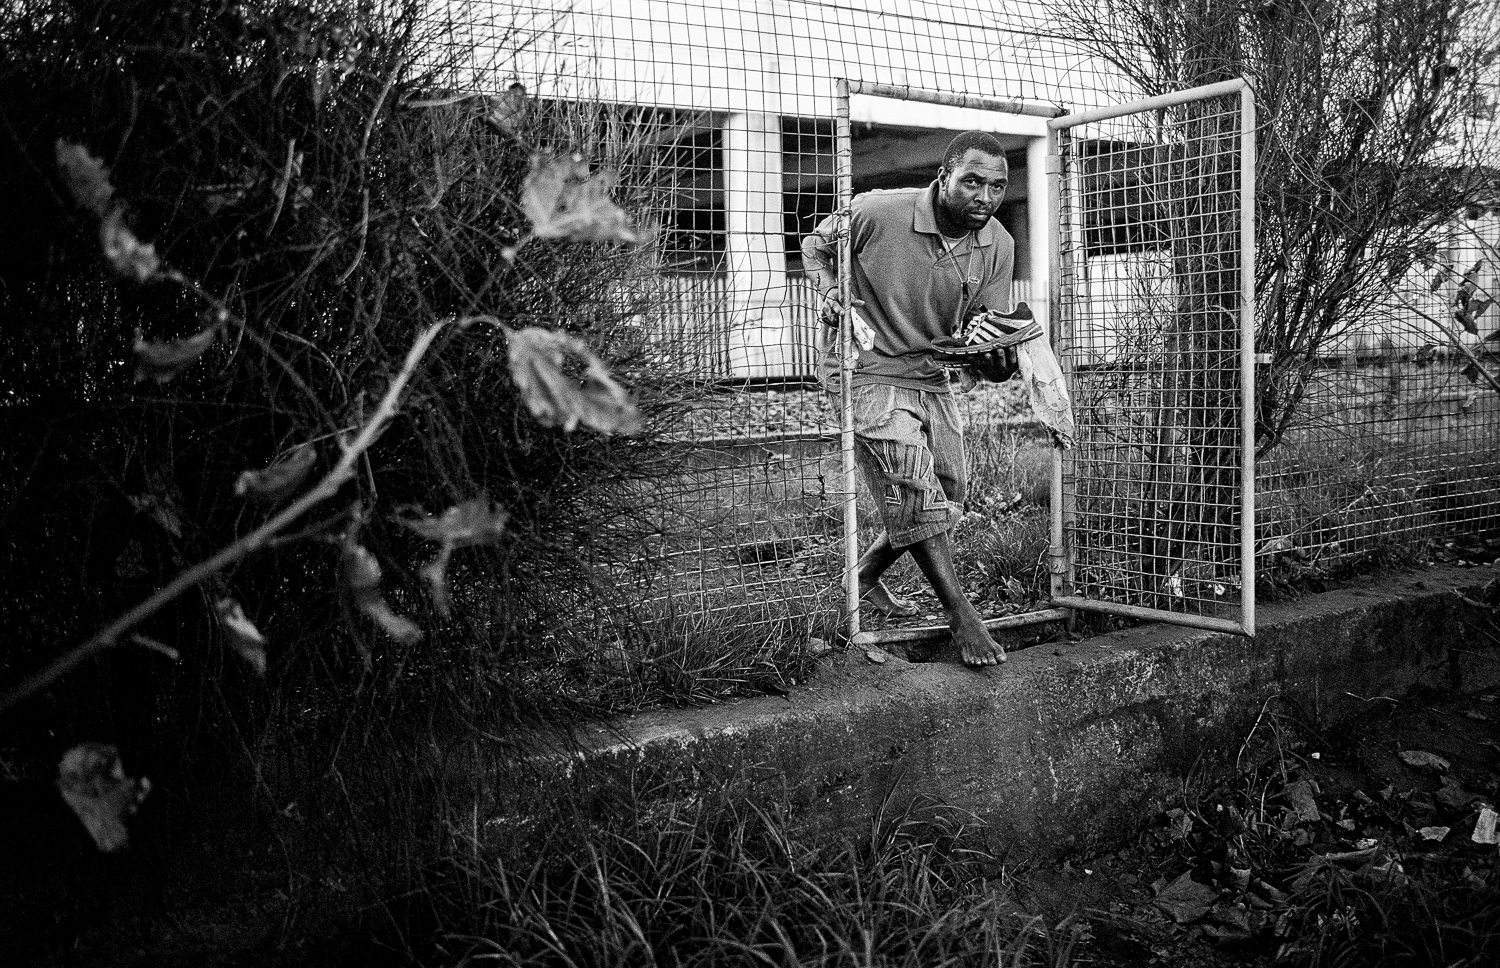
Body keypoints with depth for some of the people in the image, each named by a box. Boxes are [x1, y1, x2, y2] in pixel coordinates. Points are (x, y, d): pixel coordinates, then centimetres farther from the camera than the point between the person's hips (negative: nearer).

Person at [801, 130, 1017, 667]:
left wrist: (998, 356, -23)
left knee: (949, 497, 10)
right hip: (870, 368, -6)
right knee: (915, 490, -18)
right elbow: (816, 246, -1)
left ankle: (865, 576, 32)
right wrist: (832, 294, -20)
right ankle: (962, 615, -8)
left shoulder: (998, 245, -5)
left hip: (934, 376, 6)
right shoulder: (877, 212, -19)